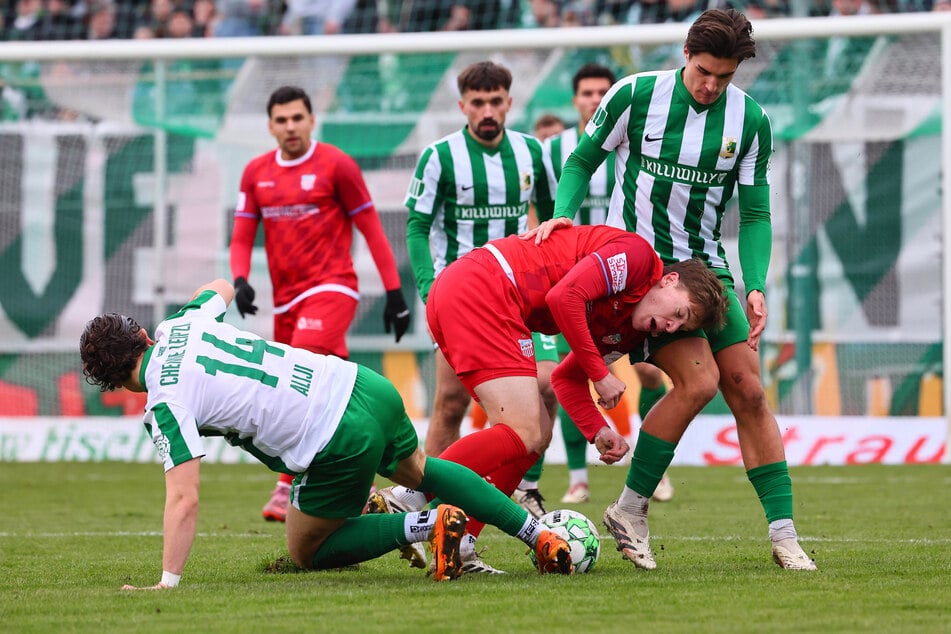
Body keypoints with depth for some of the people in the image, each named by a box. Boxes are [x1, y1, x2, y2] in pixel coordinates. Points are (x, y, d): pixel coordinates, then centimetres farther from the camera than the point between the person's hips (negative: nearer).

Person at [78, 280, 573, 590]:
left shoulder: (165, 404, -11)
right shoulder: (183, 323, 9)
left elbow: (183, 500, -20)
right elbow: (221, 287, 34)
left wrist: (166, 585, -21)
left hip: (341, 446, -7)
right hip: (362, 385, 7)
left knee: (305, 552, 18)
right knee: (418, 470, 37)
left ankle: (423, 526, 2)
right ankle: (539, 535, 32)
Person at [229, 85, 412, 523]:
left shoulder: (335, 165, -3)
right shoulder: (256, 173, 11)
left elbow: (371, 229, 0)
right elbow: (242, 236, 13)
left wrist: (394, 292, -2)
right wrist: (240, 280, -8)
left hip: (330, 289, -6)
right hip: (286, 300, 6)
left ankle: (289, 487, -25)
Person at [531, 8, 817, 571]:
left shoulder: (751, 121, -4)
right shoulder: (634, 96, -11)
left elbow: (755, 213, 1)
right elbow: (582, 161, 2)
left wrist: (756, 287, -11)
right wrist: (563, 214, -16)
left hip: (705, 265, 4)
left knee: (747, 389, -2)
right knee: (698, 381, -19)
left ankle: (783, 534, 2)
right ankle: (631, 509, -4)